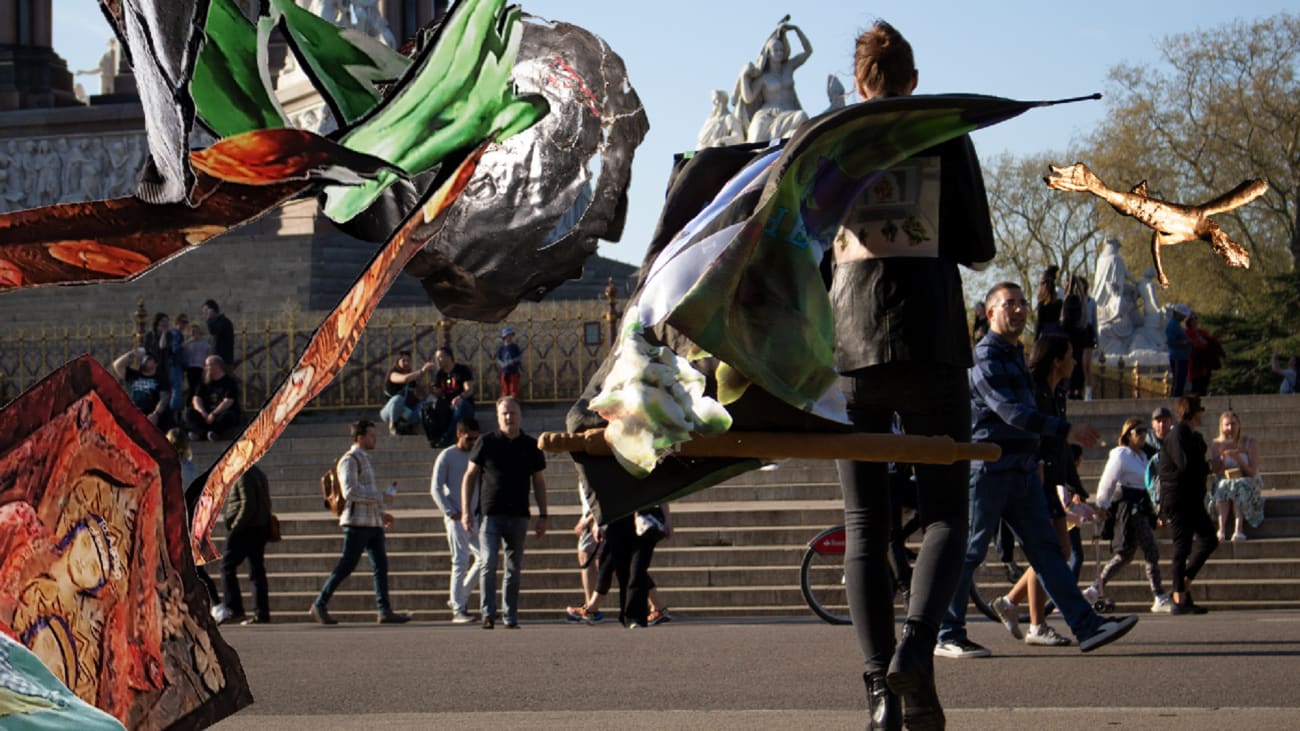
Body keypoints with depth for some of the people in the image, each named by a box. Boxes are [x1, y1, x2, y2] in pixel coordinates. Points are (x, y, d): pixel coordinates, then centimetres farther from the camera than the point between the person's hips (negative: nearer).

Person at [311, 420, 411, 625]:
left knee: (381, 565, 2)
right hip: (357, 522, -9)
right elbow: (350, 492, -20)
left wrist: (382, 513, 19)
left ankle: (385, 611, -1)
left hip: (372, 522, 9)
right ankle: (319, 605, 0)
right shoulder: (349, 460, -8)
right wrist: (382, 497, -19)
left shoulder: (364, 459, 21)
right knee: (347, 565, -7)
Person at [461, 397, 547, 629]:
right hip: (490, 514, -3)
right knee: (488, 563, -13)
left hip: (519, 516, 3)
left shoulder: (531, 446, 9)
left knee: (514, 568, 6)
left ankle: (510, 617, 12)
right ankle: (488, 614, -12)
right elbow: (470, 476, 5)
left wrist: (542, 516, 9)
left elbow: (539, 482, 14)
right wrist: (466, 511, -2)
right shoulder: (486, 443, 2)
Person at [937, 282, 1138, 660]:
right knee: (970, 551, -4)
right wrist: (1066, 430, -25)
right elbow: (1010, 411, -21)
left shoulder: (1015, 355, 20)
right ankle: (947, 635, 2)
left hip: (1021, 471, 9)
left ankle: (1086, 626, -5)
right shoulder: (984, 358, -10)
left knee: (1045, 548, 2)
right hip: (989, 468, -9)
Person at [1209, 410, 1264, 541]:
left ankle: (1238, 530, -52)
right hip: (1224, 483, 1)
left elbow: (1252, 473, -11)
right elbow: (1219, 474, -5)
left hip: (1248, 483, -1)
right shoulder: (1216, 444, 1)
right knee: (1224, 486, -34)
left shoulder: (1250, 442, -4)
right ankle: (1221, 529, -51)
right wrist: (1222, 456, -22)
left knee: (1239, 487, -35)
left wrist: (1237, 458, -25)